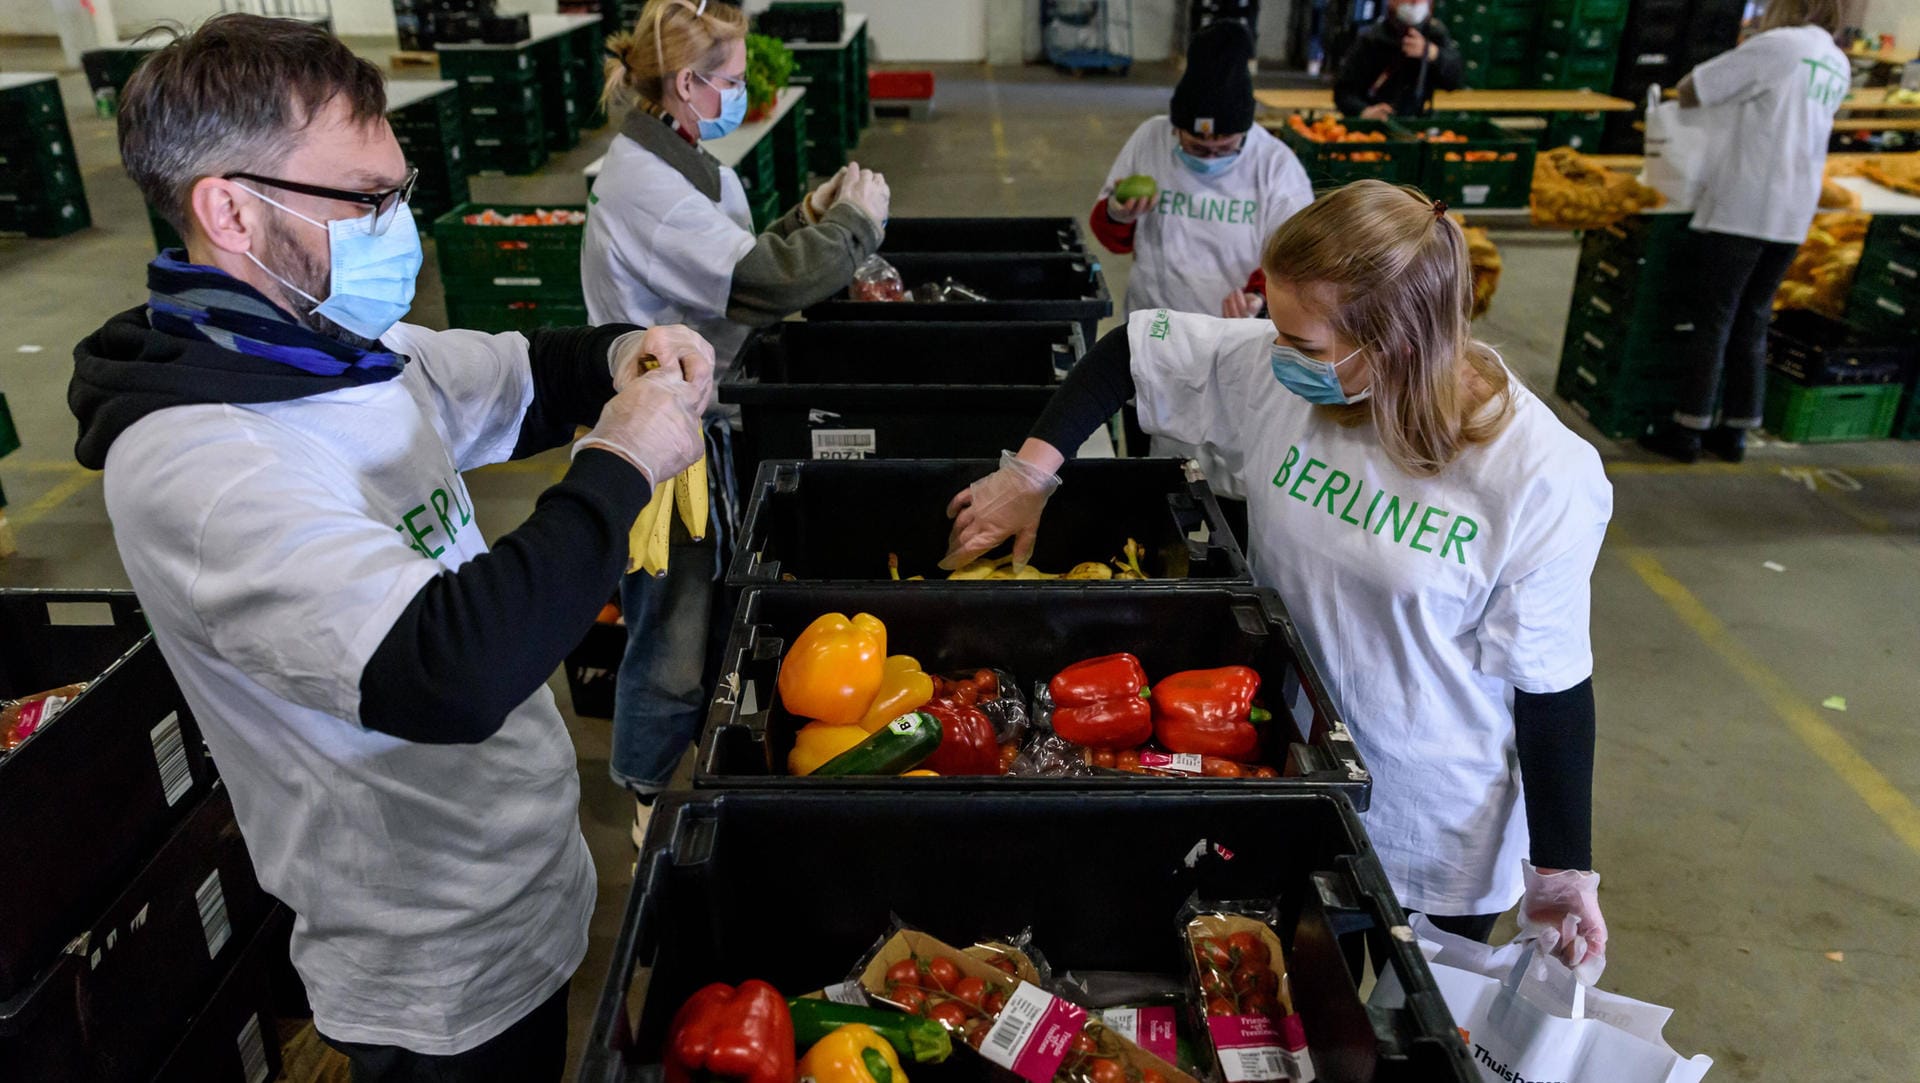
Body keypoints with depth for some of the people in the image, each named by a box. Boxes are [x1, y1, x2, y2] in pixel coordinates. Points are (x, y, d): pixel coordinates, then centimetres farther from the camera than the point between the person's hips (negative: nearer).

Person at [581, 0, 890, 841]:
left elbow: (731, 267, 14)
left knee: (708, 605, 22)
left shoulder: (679, 164, 8)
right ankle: (647, 797, 26)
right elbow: (765, 282, -30)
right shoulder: (643, 185, -24)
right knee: (672, 628, 4)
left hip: (697, 417, 10)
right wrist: (857, 220, -15)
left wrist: (808, 219, 2)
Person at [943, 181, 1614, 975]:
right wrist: (1030, 473, -7)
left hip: (1445, 840, -3)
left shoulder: (1543, 475, -24)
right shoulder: (1273, 371, -16)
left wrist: (1563, 868, -7)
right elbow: (1132, 348, -1)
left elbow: (1551, 683, -15)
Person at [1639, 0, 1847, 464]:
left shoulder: (1777, 45, -9)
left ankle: (1688, 429, 1)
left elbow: (1689, 91, -7)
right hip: (1791, 216, 7)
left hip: (1738, 209, -7)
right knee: (1751, 325, 12)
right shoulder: (1838, 66, 15)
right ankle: (1735, 430, 16)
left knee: (1708, 322, -1)